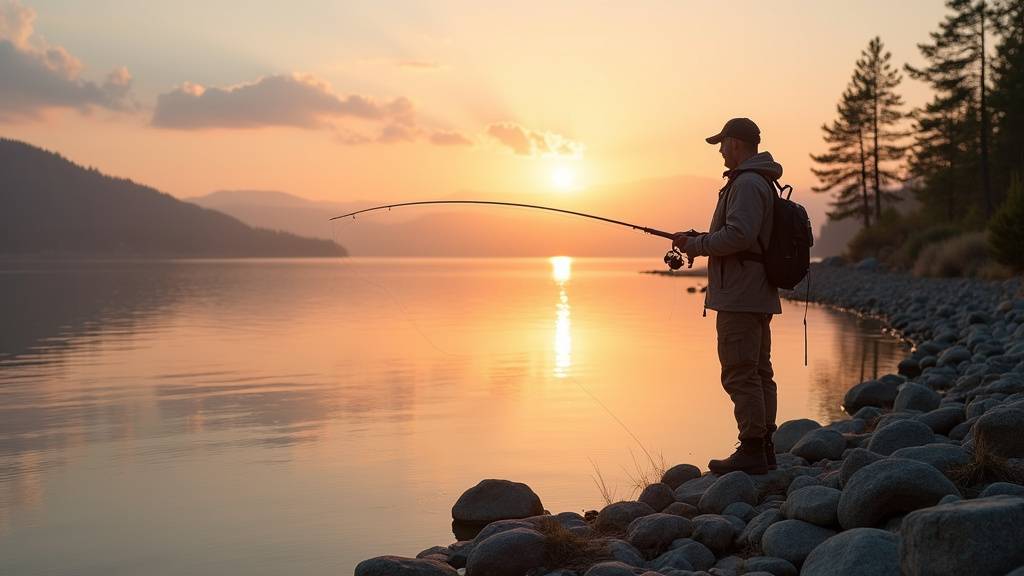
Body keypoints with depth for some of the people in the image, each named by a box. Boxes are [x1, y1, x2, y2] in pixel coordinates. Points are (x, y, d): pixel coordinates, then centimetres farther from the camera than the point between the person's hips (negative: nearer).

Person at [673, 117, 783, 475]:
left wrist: (694, 245, -12)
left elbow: (739, 235, -25)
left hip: (739, 296, -11)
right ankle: (764, 447, 18)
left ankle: (751, 451, -6)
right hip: (757, 295, 11)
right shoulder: (763, 182, 20)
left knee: (740, 373, -8)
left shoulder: (747, 183, -14)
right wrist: (700, 241, 16)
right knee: (759, 372, 12)